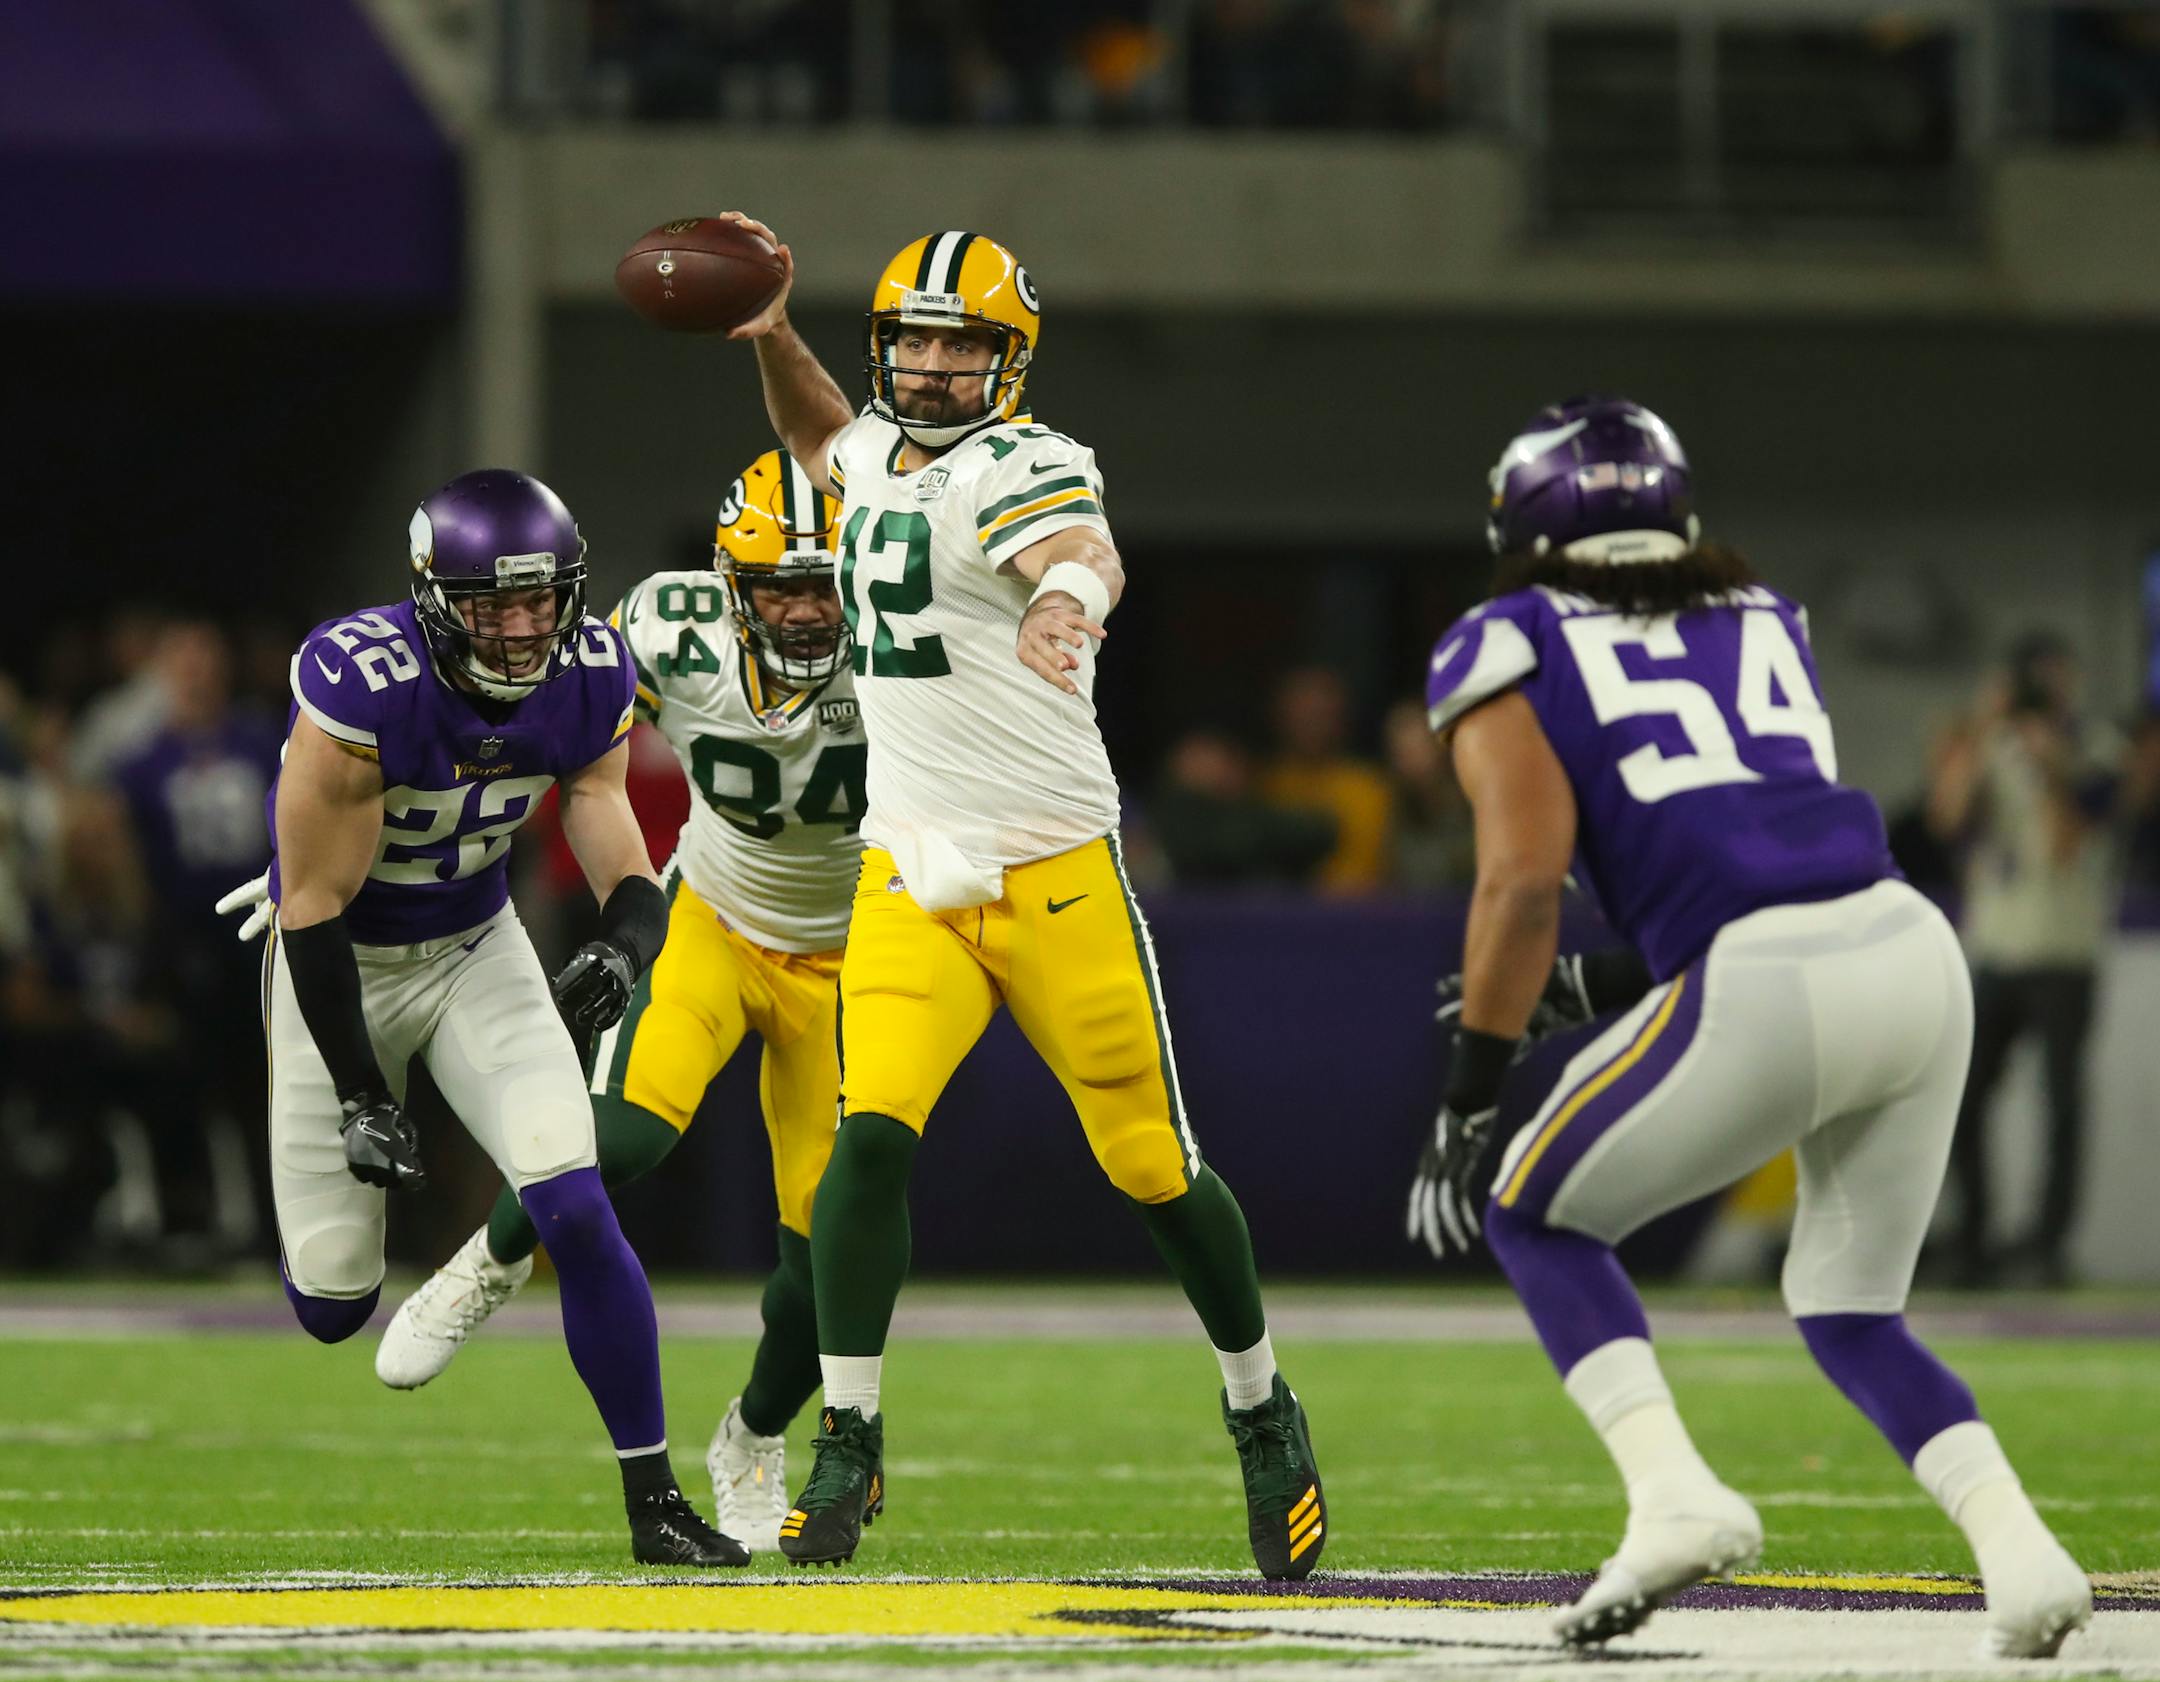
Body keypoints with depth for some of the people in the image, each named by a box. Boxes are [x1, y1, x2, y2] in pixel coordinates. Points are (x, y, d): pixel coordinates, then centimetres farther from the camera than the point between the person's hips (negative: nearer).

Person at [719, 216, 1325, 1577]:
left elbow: (1085, 554, -38)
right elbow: (821, 438, 37)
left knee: (1155, 1165, 2)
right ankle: (848, 1448, -9)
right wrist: (771, 332, 21)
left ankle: (1263, 1413, 26)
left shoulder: (1024, 467, -13)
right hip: (909, 883, 5)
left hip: (1056, 877, -5)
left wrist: (1066, 599, -61)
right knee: (874, 1133, -16)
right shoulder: (885, 457, 10)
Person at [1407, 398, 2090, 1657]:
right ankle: (2015, 1544, 1)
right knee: (1851, 1313, 23)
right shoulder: (1764, 620, 27)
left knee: (1533, 1212, 19)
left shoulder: (1510, 651, 10)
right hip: (1916, 952, 5)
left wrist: (1468, 1100, 2)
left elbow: (1527, 875, -3)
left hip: (1763, 990, -5)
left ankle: (1674, 1493, -1)